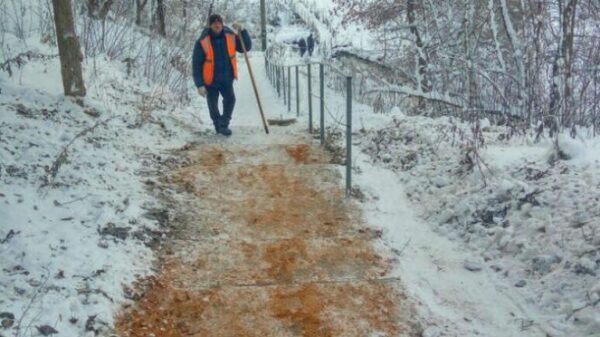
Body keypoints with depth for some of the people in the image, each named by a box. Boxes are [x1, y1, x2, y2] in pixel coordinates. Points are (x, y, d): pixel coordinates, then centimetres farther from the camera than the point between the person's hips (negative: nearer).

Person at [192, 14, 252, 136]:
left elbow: (247, 47, 4)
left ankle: (224, 125, -3)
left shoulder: (230, 37, -4)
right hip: (210, 80, -2)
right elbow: (196, 65, -11)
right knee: (213, 105, 9)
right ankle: (218, 125, 32)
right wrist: (199, 85, -14)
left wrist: (242, 31, -12)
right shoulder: (202, 42, -14)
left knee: (230, 99, -17)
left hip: (226, 79, 2)